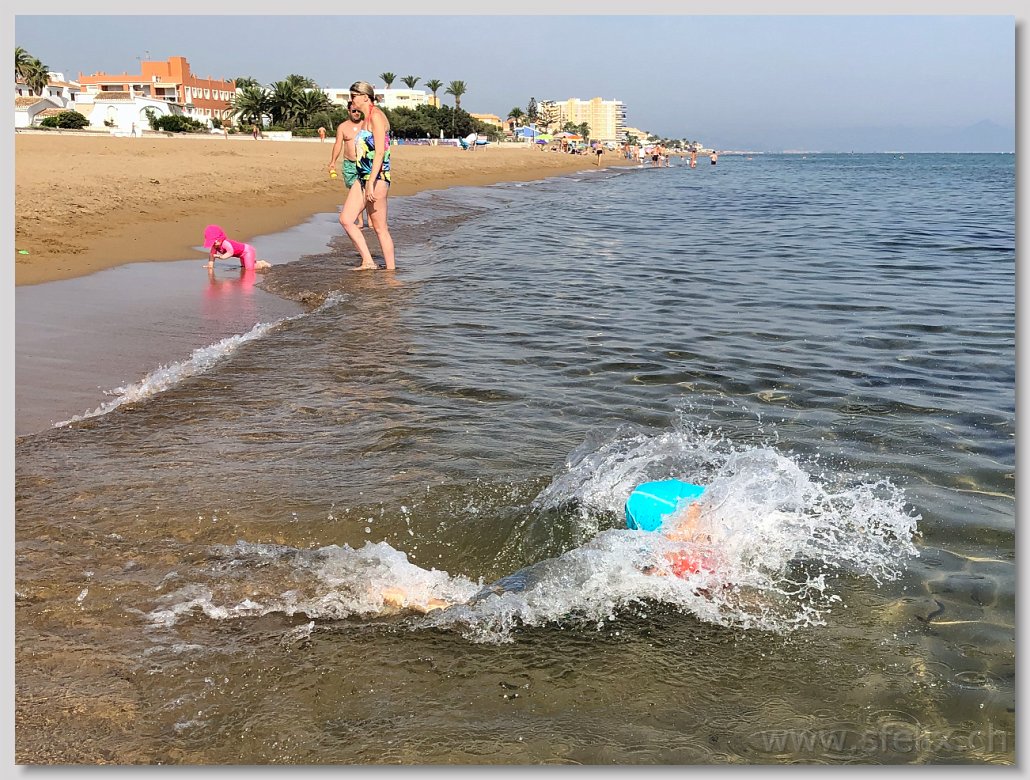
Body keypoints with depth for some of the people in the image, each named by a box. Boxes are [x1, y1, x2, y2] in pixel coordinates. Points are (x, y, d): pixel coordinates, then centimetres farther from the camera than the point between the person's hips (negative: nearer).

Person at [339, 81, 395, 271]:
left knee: (379, 227, -5)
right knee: (345, 219, 4)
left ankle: (391, 269, 2)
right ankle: (368, 262, 6)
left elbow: (380, 152, -19)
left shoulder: (376, 116, -11)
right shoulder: (367, 119, 19)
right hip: (363, 177, 10)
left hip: (376, 177, -10)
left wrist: (371, 182, -24)